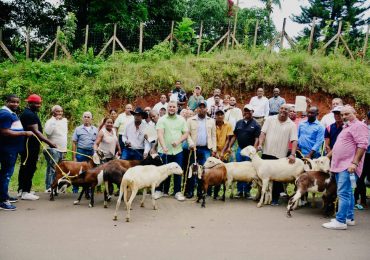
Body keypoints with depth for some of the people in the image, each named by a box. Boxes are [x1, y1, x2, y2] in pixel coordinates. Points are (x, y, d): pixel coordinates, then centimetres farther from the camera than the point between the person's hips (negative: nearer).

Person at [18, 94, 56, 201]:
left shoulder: (31, 113, 17)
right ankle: (25, 192, -3)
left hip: (29, 146, 11)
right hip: (29, 146, -11)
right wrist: (49, 143, -28)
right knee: (29, 168, -7)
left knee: (25, 167, 14)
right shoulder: (29, 114, -17)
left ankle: (21, 190, 22)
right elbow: (35, 132, -25)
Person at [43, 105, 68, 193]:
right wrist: (54, 121, -23)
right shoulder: (50, 121, -7)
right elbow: (48, 132, -26)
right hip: (53, 149, -8)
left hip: (62, 149, 8)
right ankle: (49, 187, -9)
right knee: (52, 169, -10)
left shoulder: (64, 120, 15)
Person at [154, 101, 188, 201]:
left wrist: (178, 141, -13)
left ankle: (177, 192, 15)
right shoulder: (162, 119, -1)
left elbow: (186, 133, 6)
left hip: (177, 150, 2)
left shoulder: (181, 120, 8)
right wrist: (164, 146, -27)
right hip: (164, 151, -2)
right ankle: (160, 190, 20)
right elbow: (160, 134, -12)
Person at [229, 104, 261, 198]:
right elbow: (234, 136, 14)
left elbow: (257, 139, -9)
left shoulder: (255, 125, -4)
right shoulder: (239, 123, 10)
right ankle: (240, 190, 14)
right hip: (240, 149, 4)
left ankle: (247, 191, 12)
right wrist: (229, 147, 7)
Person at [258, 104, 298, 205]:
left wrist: (292, 154, -19)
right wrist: (260, 144, -16)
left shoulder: (292, 125, 0)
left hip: (280, 155, -1)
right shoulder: (270, 119, 5)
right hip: (267, 153, 2)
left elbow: (294, 141, -7)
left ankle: (275, 198, 16)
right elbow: (263, 133, 0)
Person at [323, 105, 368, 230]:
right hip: (340, 166, 10)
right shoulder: (346, 127, 23)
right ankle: (349, 218, 21)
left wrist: (355, 163, -24)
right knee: (347, 193, 14)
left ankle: (340, 221, -12)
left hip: (348, 167, -10)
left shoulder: (359, 126, -7)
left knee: (343, 193, -12)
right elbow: (339, 146, 31)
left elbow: (362, 145, -18)